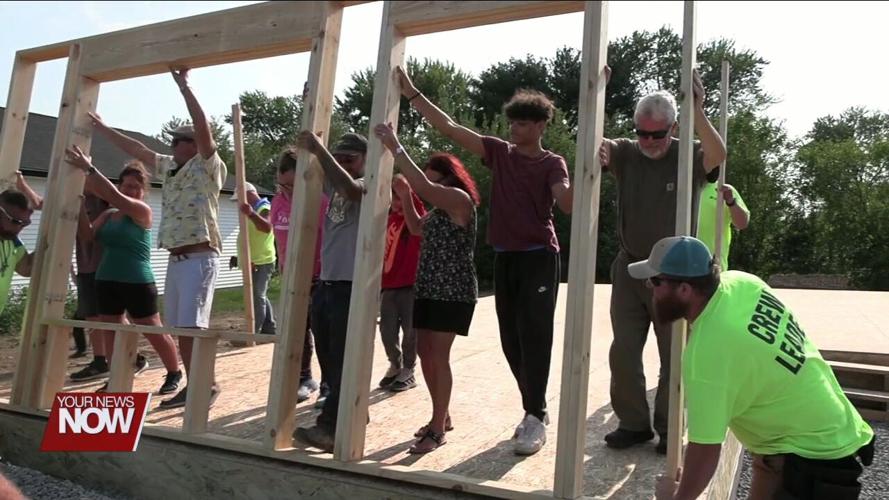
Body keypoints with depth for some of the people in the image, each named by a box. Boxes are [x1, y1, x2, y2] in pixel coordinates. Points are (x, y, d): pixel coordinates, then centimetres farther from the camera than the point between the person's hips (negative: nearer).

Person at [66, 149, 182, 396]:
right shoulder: (108, 215, 10)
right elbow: (86, 235, -1)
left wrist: (89, 168, -23)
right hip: (107, 282, 6)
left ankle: (174, 373, 19)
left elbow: (115, 197, -22)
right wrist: (80, 200, -9)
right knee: (110, 333, 11)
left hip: (138, 283, -6)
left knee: (155, 333, 2)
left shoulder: (142, 211, -8)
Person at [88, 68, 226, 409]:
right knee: (178, 327, 7)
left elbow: (203, 127, -18)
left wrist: (184, 86, -16)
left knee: (192, 326, -13)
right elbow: (136, 149, 26)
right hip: (176, 258, 8)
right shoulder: (169, 168, 19)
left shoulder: (208, 166, -4)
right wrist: (101, 127, 29)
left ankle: (207, 385, -4)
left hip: (200, 257, -8)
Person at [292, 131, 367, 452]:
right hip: (326, 282, 9)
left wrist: (319, 149, -22)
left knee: (343, 359, -5)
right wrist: (306, 149, 1)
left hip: (352, 286, -8)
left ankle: (330, 427, -3)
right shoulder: (332, 184, 17)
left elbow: (350, 188, -27)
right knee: (328, 357, 14)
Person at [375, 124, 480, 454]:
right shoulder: (441, 209, 15)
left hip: (453, 292, -9)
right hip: (429, 289, 9)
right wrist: (404, 197, 18)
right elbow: (418, 226, 32)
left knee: (439, 356, -9)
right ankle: (441, 417, 25)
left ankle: (439, 429, 0)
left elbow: (422, 186, -25)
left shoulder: (460, 200, -11)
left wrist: (395, 147, -22)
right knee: (424, 353, 11)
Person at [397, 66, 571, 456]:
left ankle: (535, 418, -4)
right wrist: (412, 94, -1)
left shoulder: (552, 164, -3)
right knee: (511, 339, 8)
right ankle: (535, 409, 22)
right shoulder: (499, 152, 8)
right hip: (504, 257, 5)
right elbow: (448, 127, 4)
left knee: (534, 334, -9)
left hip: (539, 256, -5)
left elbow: (567, 204, -20)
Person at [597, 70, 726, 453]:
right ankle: (633, 423, 20)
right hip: (629, 268, 3)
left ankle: (668, 430, 22)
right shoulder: (626, 153, 0)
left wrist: (697, 109, -38)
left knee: (674, 357, 7)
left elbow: (719, 153, -27)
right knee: (623, 352, 5)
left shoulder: (689, 158, -6)